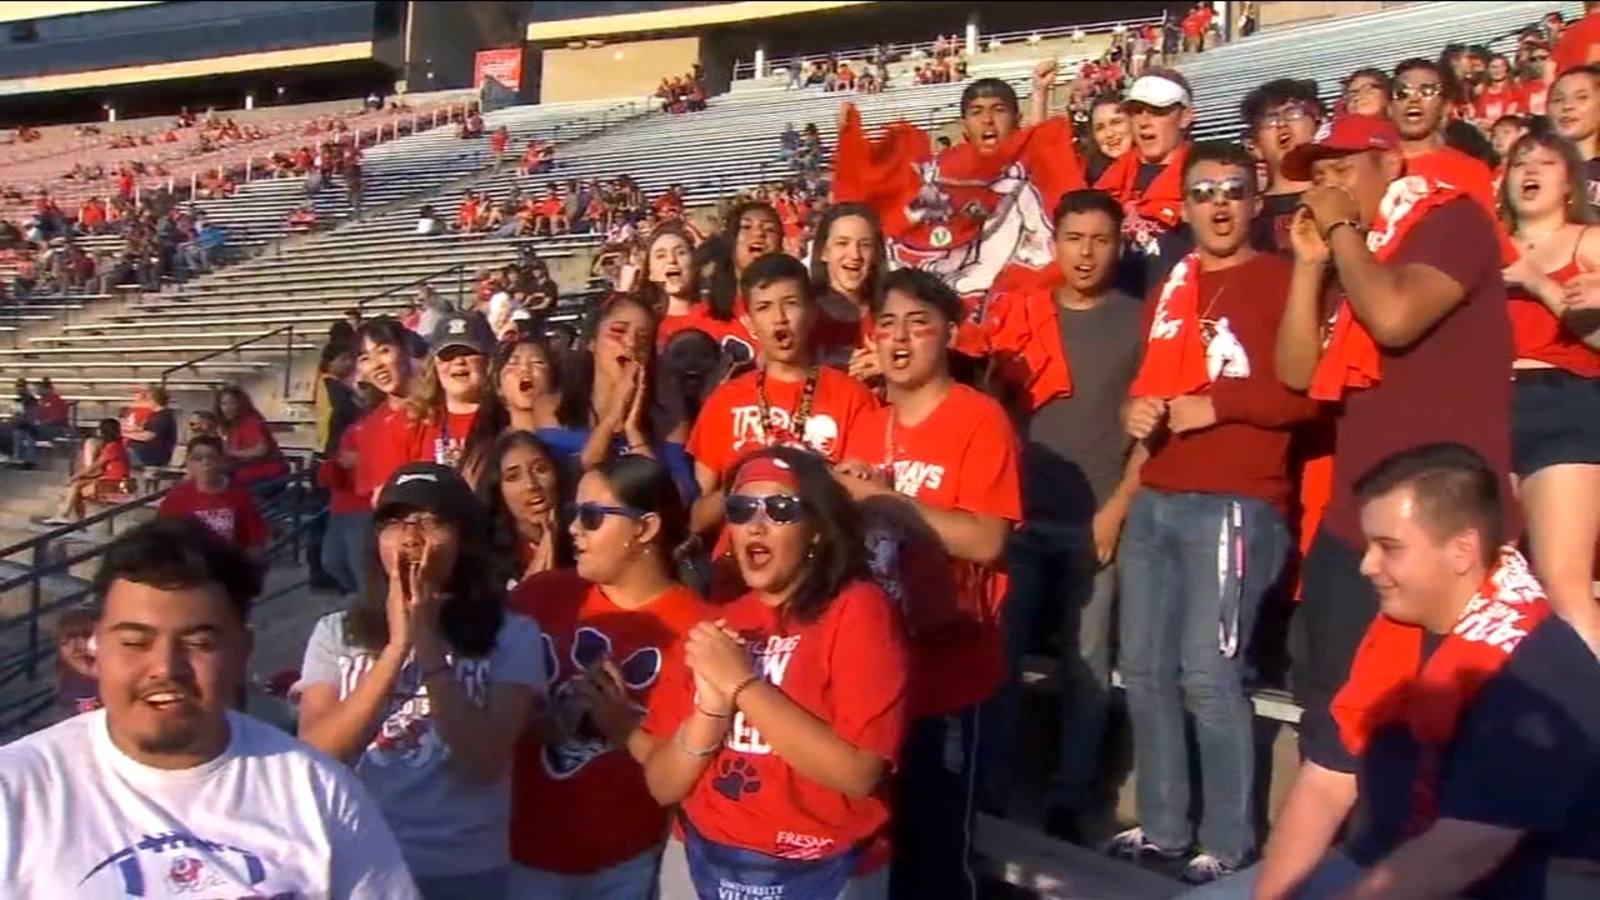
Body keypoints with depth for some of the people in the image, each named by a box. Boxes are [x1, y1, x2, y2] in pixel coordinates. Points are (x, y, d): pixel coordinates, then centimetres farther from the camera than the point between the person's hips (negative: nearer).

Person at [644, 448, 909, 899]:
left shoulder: (857, 610, -11)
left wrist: (742, 684, -21)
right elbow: (662, 786, 0)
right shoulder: (713, 626, 4)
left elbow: (859, 773, -22)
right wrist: (712, 706, -16)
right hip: (699, 864, 4)